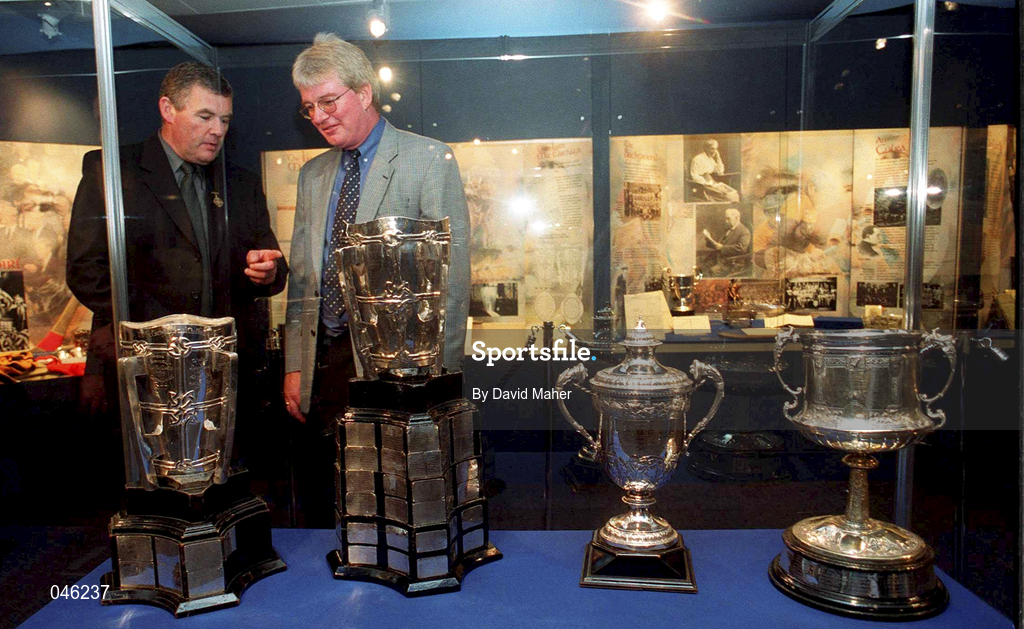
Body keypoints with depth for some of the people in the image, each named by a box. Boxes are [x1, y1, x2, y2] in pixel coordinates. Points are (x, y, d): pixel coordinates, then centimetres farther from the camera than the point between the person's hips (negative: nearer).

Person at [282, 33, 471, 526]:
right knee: (319, 512, 11)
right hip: (323, 363, 5)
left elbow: (451, 276, -7)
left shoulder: (429, 161, -2)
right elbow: (301, 279, 16)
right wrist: (294, 367, 9)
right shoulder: (313, 175, 16)